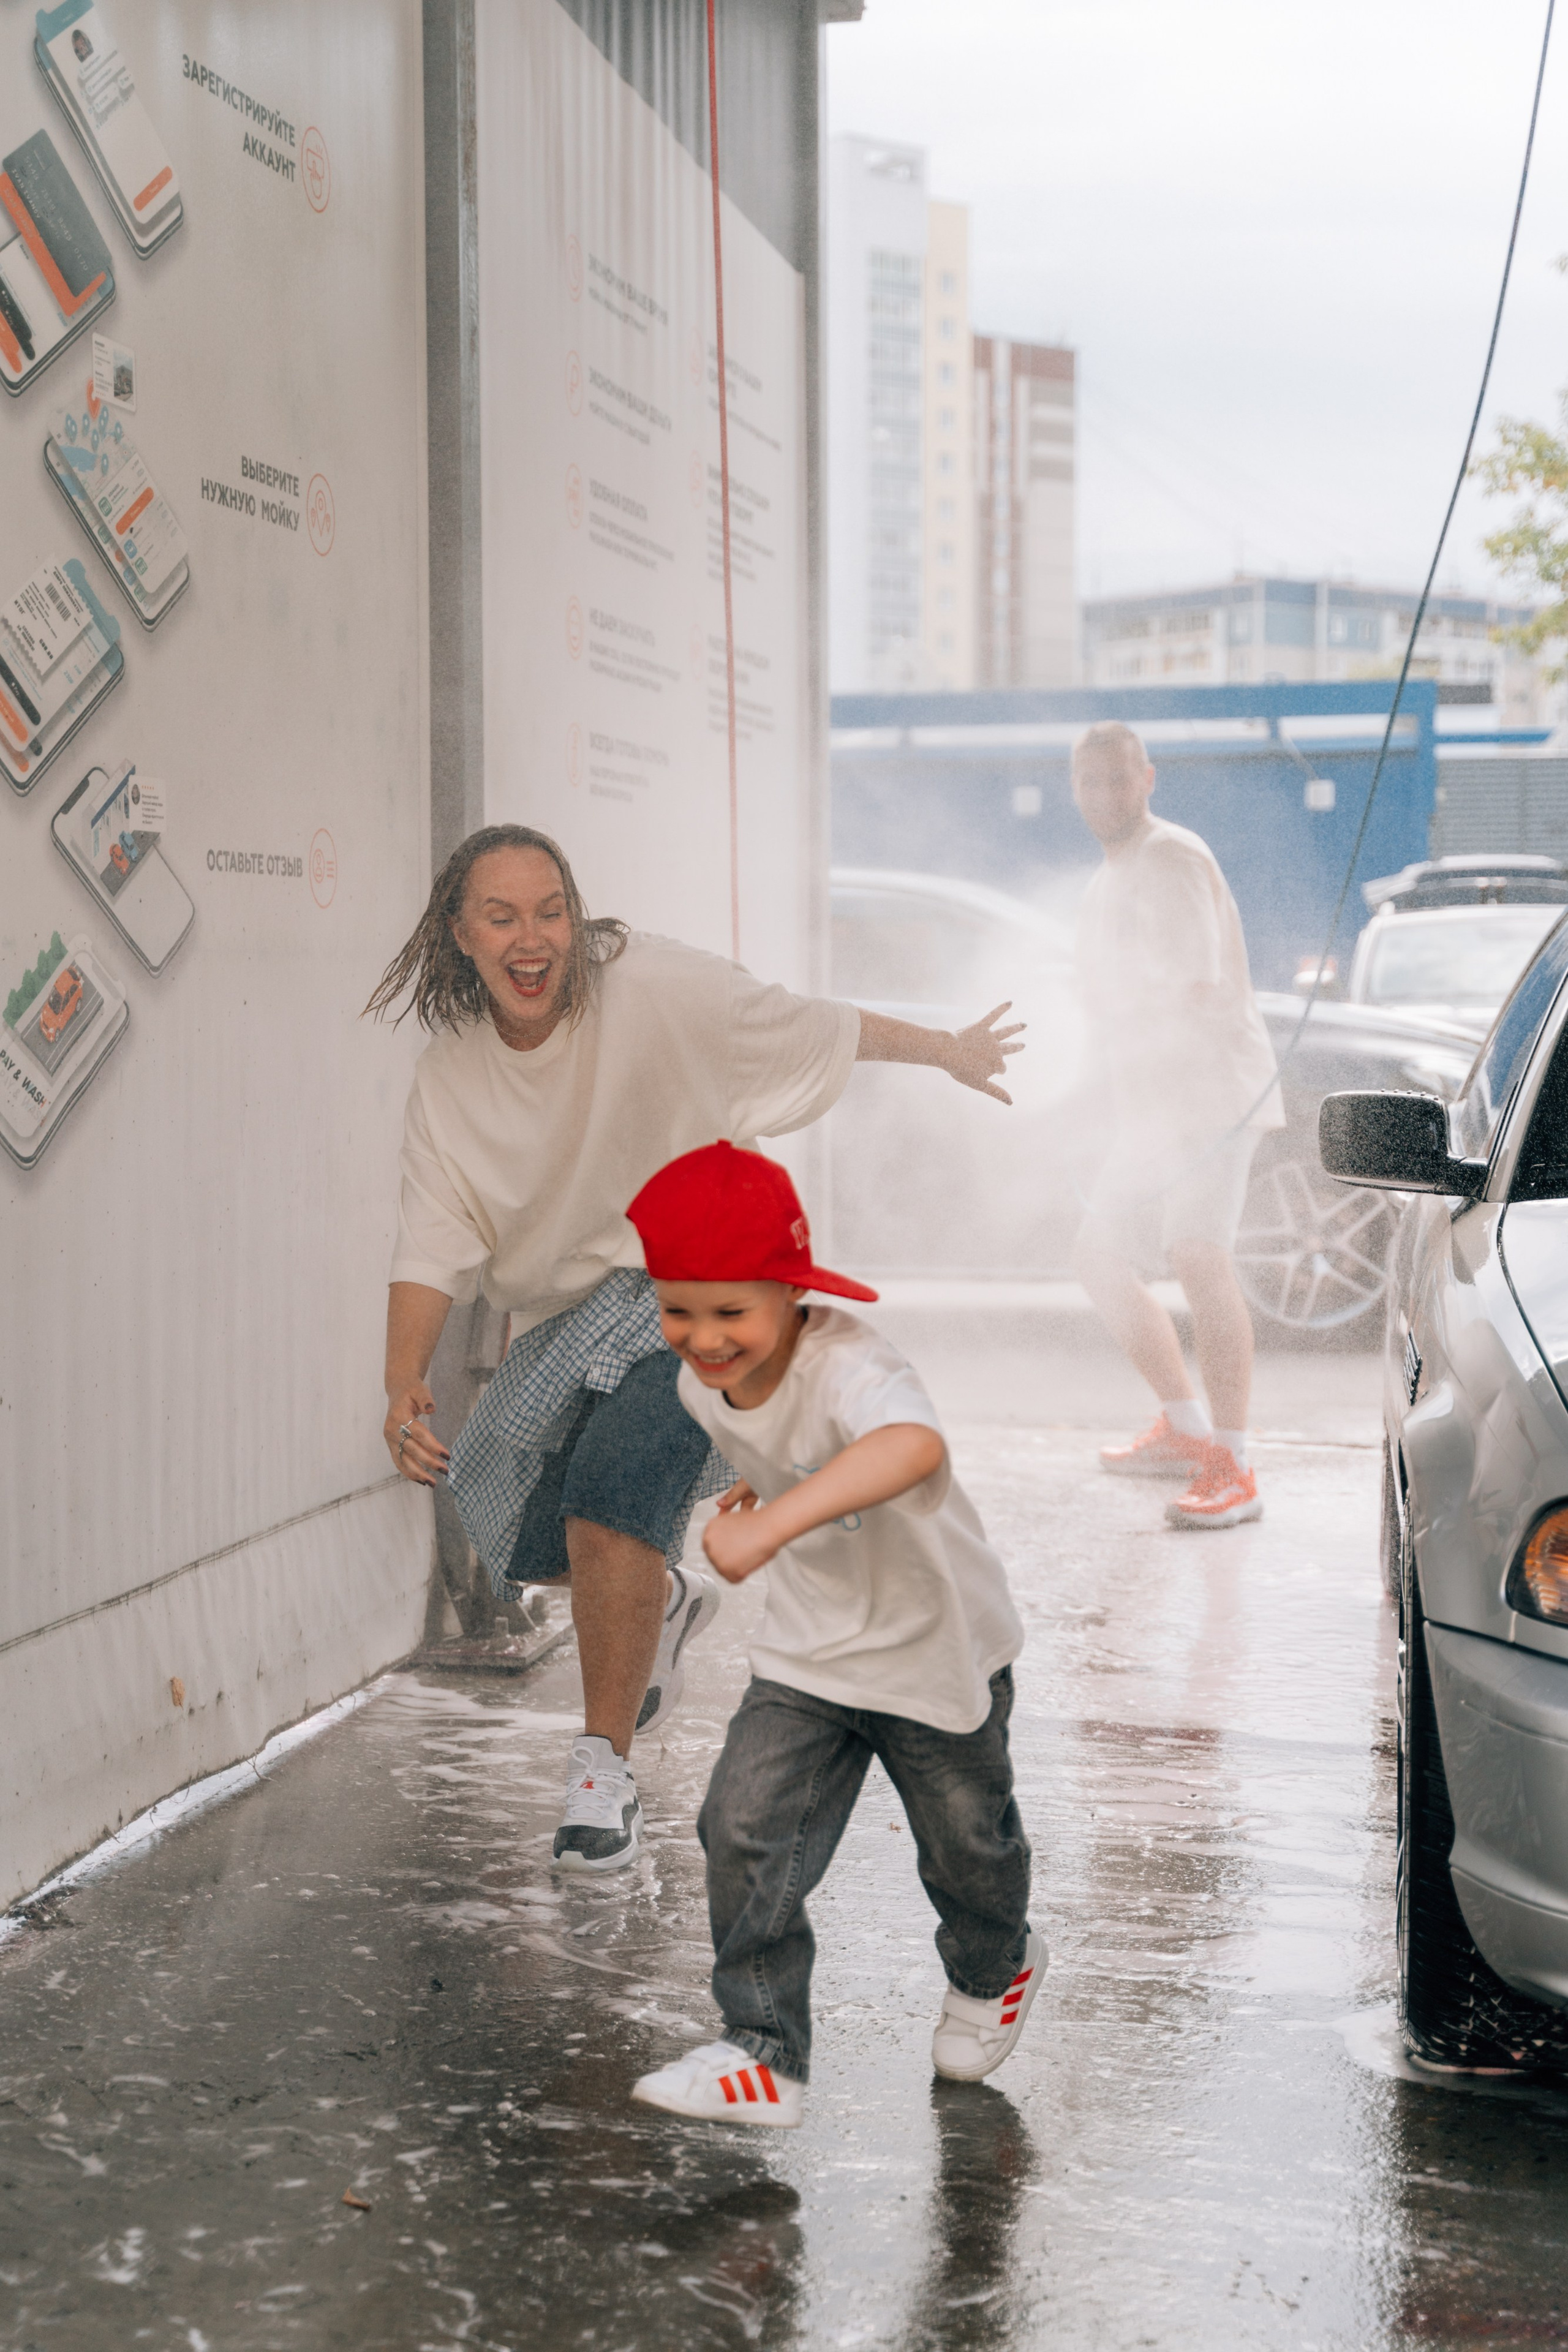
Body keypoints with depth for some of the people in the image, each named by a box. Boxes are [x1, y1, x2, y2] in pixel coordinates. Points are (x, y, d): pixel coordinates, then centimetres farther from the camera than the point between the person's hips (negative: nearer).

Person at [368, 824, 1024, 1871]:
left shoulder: (654, 988, -18)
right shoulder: (448, 1081, -6)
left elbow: (821, 1029, -5)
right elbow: (432, 1252, -10)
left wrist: (946, 1050, 7)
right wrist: (405, 1385, -25)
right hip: (562, 1325, 5)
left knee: (610, 1488, -25)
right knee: (525, 1542, 4)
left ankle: (605, 1766, -10)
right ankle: (666, 1601, 39)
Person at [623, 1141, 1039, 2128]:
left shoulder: (846, 1364, -35)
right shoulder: (703, 1386, -10)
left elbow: (916, 1446, -60)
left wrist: (770, 1524, -68)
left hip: (939, 1653, -5)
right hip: (808, 1655, 5)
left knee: (966, 1846, 16)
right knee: (744, 1833, -11)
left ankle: (996, 1970, 49)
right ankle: (764, 2054, 2)